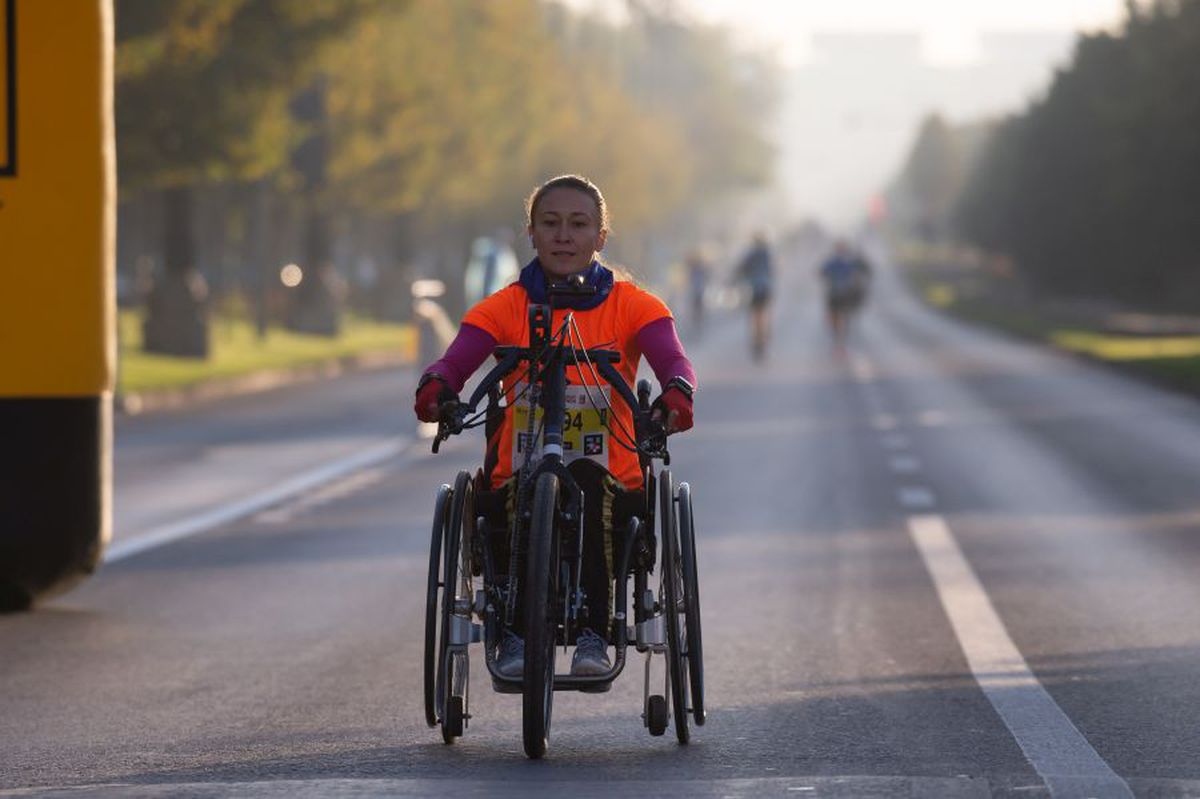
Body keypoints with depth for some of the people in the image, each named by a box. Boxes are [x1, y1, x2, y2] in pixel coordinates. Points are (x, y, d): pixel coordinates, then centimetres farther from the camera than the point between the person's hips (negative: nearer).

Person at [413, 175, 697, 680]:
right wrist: (435, 387, -33)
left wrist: (677, 393, -35)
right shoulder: (505, 308, 8)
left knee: (589, 485, -35)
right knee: (515, 498, -34)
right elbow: (456, 361, -8)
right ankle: (515, 634, -19)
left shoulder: (632, 306, 7)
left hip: (608, 477, 0)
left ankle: (593, 635, -27)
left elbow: (672, 361, -10)